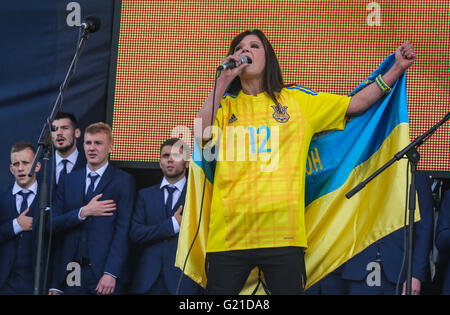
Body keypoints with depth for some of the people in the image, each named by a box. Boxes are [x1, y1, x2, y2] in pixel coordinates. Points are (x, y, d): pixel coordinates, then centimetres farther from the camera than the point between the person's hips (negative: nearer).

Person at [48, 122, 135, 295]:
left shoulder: (123, 180, 1)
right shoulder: (69, 180, 14)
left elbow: (123, 230, -7)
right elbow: (54, 224, 8)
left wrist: (111, 274, -15)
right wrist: (83, 212, -9)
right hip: (72, 273, 3)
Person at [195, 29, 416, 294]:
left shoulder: (296, 100, 15)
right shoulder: (225, 104, 14)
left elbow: (356, 105, 15)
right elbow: (203, 135, -5)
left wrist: (398, 68, 9)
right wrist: (223, 81, -2)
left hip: (282, 232, 0)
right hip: (229, 232, 0)